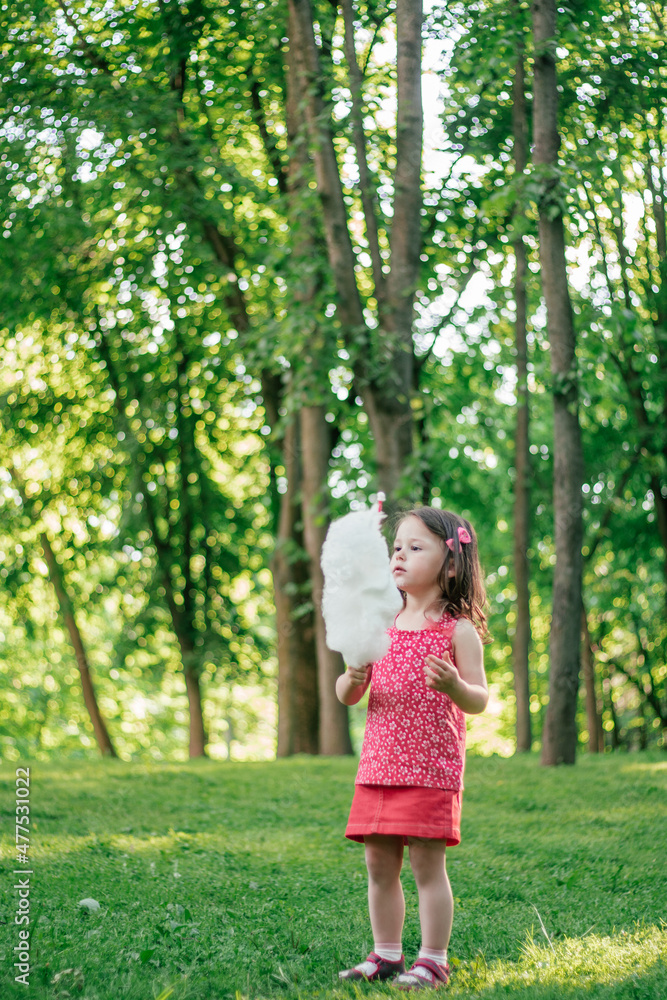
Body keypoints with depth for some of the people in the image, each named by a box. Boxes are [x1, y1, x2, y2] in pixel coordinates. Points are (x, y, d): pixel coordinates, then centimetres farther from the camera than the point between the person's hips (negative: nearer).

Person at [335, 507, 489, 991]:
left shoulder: (459, 630, -4)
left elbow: (479, 702, -6)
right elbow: (347, 696, 10)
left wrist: (454, 686, -27)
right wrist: (353, 678, -13)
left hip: (432, 769, -5)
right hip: (379, 765, 5)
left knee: (427, 863, -3)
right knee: (379, 864, 9)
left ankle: (433, 961, 6)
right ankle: (386, 955, 20)